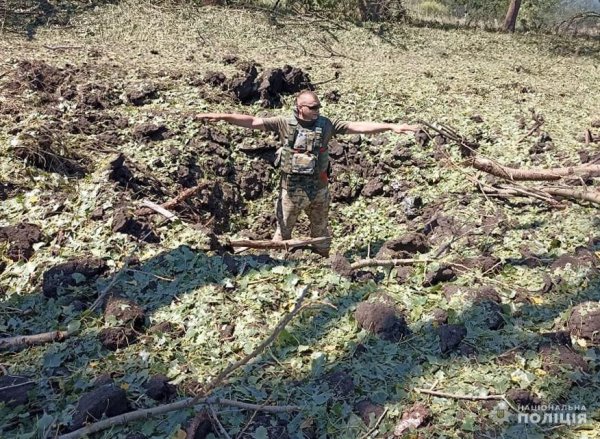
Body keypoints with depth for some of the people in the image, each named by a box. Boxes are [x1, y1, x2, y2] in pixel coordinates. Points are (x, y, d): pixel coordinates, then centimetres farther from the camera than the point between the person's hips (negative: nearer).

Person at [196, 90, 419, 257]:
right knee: (283, 230, 12)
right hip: (291, 188, -2)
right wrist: (222, 116, -22)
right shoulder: (284, 123, -7)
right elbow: (252, 121, -10)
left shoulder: (326, 124, -3)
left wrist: (391, 126, -11)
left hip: (319, 188, 2)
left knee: (320, 229, 18)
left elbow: (359, 127, -6)